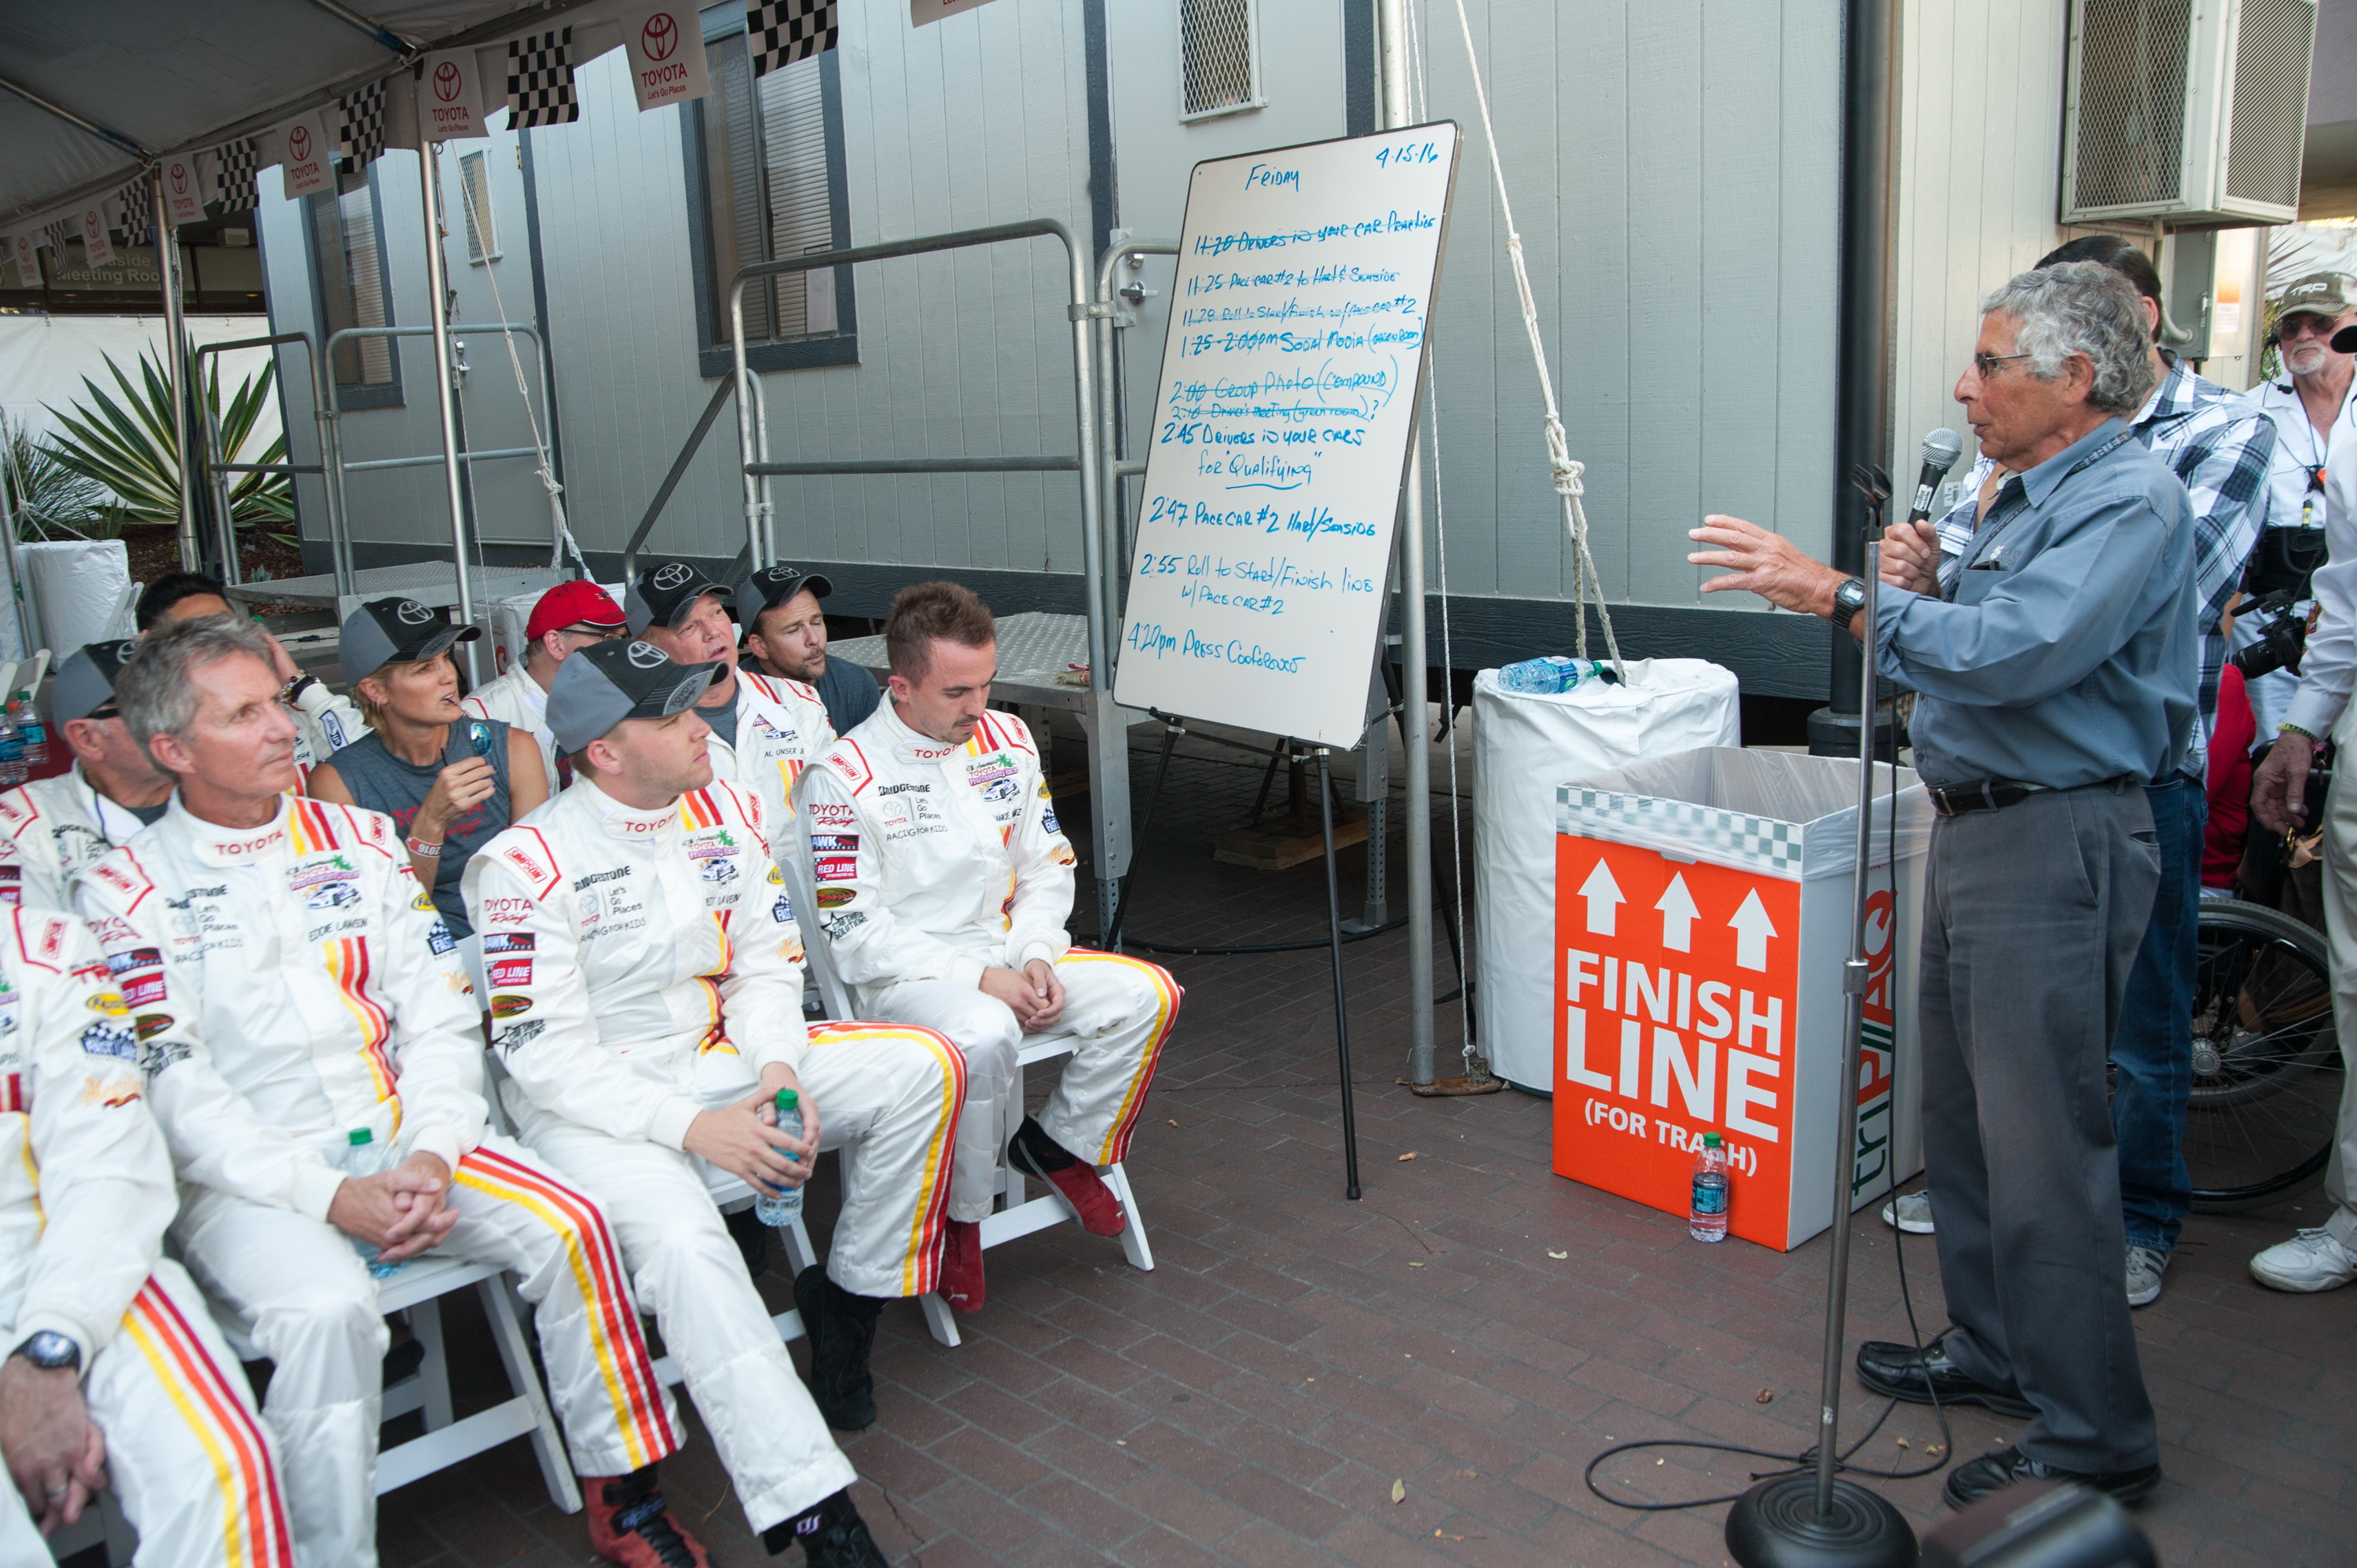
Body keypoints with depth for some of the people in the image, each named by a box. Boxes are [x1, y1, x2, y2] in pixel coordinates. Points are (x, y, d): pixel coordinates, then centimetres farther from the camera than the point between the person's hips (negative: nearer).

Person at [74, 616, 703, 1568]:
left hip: (400, 1140, 4)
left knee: (568, 1228, -19)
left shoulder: (359, 841, 11)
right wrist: (330, 1196, -18)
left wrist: (433, 1155, -10)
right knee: (327, 1307, -33)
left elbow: (440, 1015, 7)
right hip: (244, 1180, -3)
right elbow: (176, 1092, -8)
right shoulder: (126, 892, 0)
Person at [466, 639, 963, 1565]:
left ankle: (847, 1298, 5)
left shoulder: (723, 812, 4)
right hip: (591, 1105, -6)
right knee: (681, 1238, -35)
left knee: (923, 1068, -9)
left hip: (723, 1061, 6)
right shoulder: (528, 864, -14)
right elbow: (544, 1054, -17)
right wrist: (693, 1127, -26)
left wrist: (780, 1069, -12)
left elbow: (766, 964, 8)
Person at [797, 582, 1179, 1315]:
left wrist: (1037, 958, -7)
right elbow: (854, 936, -14)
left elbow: (1047, 869, 12)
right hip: (902, 980, -6)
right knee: (987, 1033, -38)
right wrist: (981, 979, -19)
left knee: (1147, 993, -14)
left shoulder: (1007, 741, 6)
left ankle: (1059, 1144, 8)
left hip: (1009, 956, 6)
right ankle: (959, 1220, -13)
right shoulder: (842, 779, -12)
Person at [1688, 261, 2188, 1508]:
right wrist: (1931, 589, 4)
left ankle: (2090, 1441, 6)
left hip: (2055, 844, -10)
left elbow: (2016, 651, -29)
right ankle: (1993, 1349, 33)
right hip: (1978, 828, 10)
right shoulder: (2029, 494, 17)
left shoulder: (2129, 501, -15)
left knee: (2042, 1142, -6)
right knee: (1963, 1112, 17)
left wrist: (1841, 597, -26)